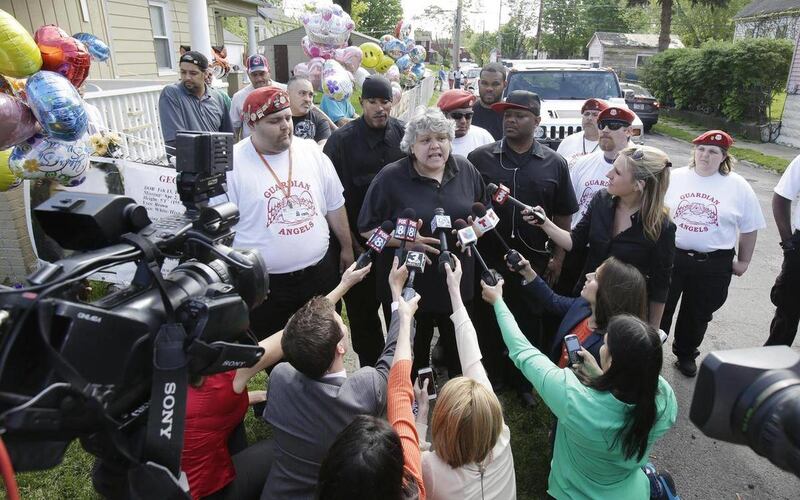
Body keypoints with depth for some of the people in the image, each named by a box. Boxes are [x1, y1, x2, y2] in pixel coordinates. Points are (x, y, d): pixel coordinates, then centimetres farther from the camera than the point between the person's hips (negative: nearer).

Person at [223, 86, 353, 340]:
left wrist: (346, 248, 13)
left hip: (321, 273, 4)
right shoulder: (232, 164, -12)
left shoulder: (311, 151, 1)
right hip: (264, 285, -3)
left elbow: (334, 205, 10)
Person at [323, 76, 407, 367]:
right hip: (359, 243, -2)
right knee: (362, 310, 8)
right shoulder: (341, 140, -8)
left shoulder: (404, 134, 0)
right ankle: (371, 369, 28)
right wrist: (352, 244, -8)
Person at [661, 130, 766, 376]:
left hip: (714, 265, 0)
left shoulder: (738, 187, -4)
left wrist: (743, 261, 5)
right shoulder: (675, 178, -1)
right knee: (660, 308, 7)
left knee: (698, 314, 16)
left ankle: (686, 354, 37)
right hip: (671, 257, 0)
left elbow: (749, 228, 3)